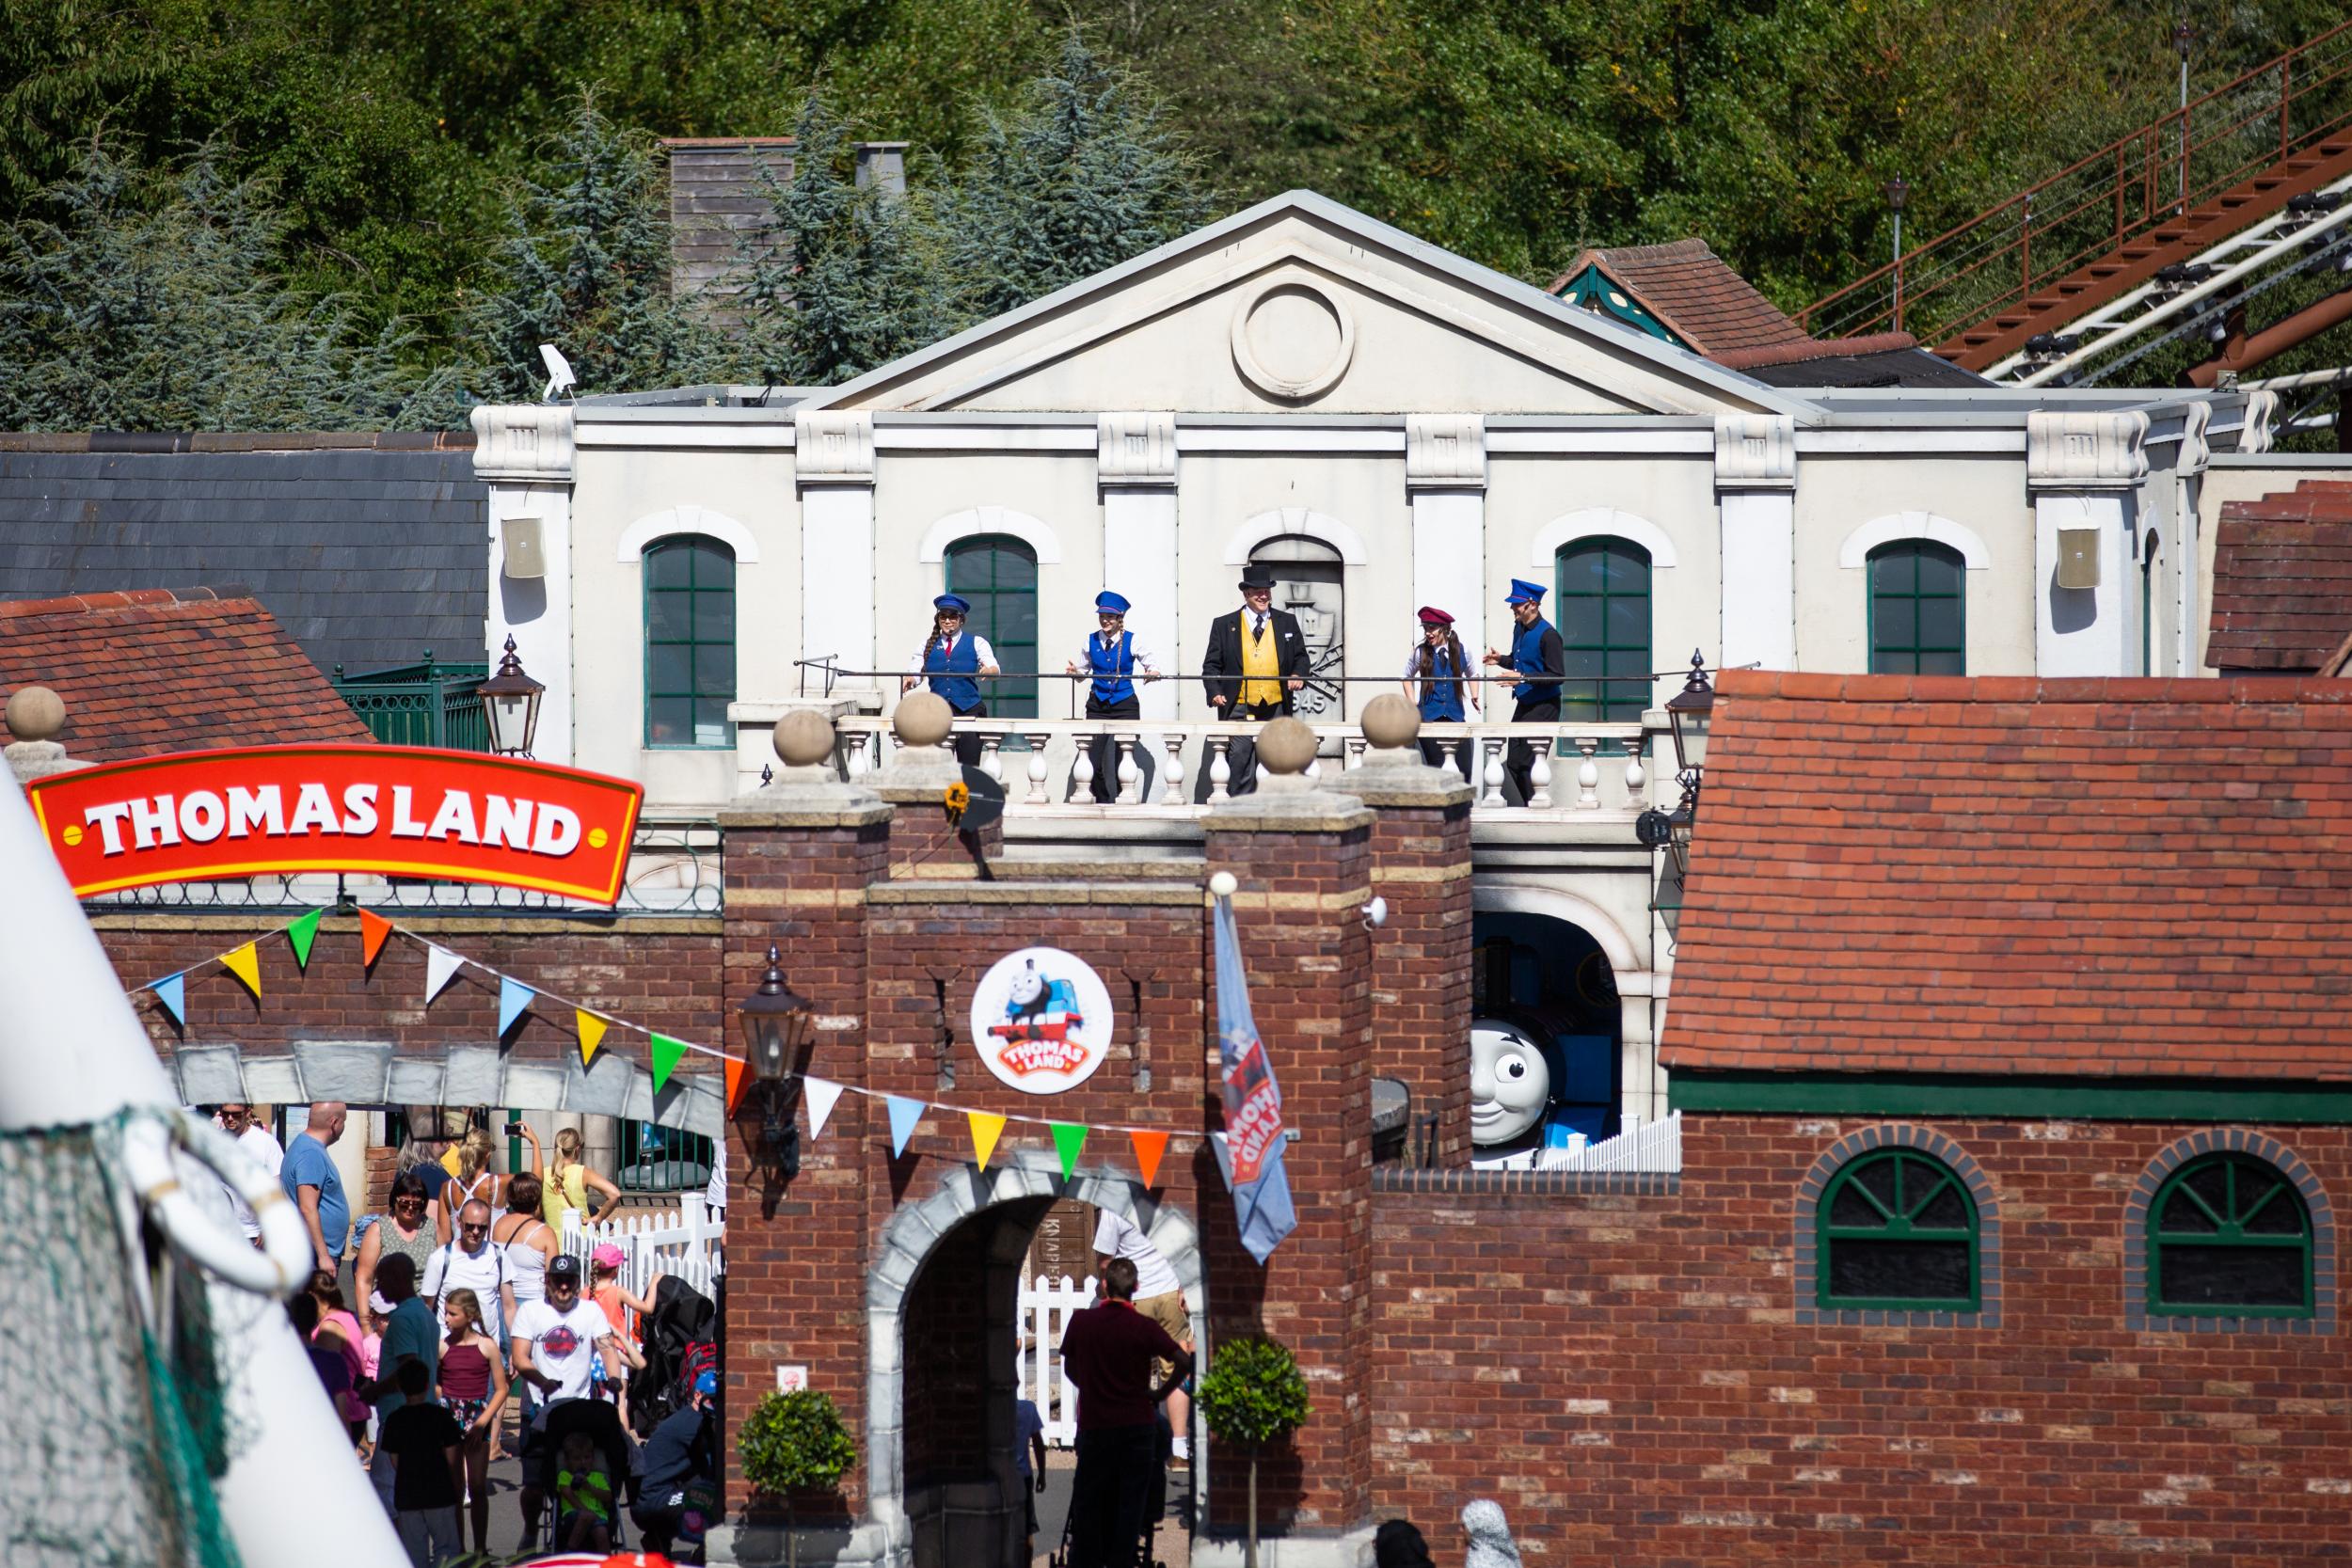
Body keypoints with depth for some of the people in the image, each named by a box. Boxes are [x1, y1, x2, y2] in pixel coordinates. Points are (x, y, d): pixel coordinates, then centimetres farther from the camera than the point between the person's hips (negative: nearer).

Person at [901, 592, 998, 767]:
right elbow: (916, 673, 8)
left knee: (969, 766, -8)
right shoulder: (928, 645, 16)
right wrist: (910, 680, -16)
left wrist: (989, 670, -27)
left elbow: (994, 668, -3)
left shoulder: (976, 643, 9)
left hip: (969, 711, -2)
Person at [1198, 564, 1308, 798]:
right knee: (1240, 765, -8)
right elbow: (1211, 665, 6)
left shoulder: (1287, 622, 12)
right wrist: (1215, 693, -10)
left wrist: (1298, 675, -5)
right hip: (1239, 707, -2)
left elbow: (1300, 656, 17)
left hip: (1276, 707, 2)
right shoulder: (1224, 625, 7)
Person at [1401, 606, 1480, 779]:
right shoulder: (1420, 652, 0)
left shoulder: (1460, 650, 2)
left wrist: (1475, 697, 10)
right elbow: (1407, 677, 16)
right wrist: (1412, 702, 7)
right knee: (1438, 769, -6)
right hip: (1429, 718, -1)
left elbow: (1471, 675, 22)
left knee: (1463, 770, -6)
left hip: (1455, 717, 1)